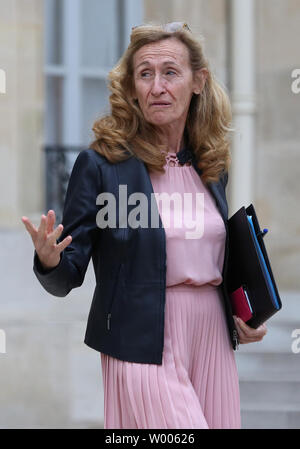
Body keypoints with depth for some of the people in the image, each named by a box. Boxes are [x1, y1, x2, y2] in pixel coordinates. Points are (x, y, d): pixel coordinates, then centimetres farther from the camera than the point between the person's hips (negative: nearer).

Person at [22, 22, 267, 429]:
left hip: (213, 341, 6)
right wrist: (49, 259, -28)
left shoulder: (211, 165, 9)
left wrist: (244, 318, 7)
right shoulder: (101, 163, -7)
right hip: (144, 345, -5)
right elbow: (67, 278, -7)